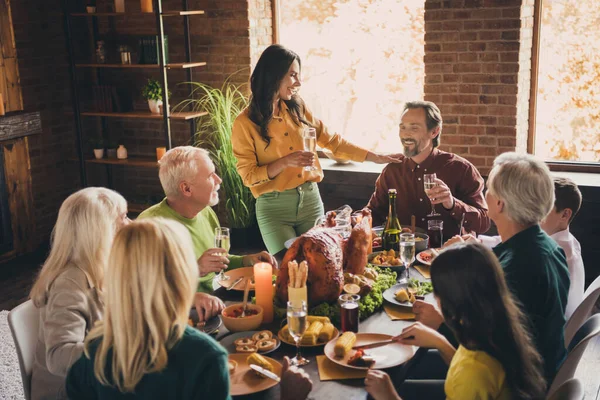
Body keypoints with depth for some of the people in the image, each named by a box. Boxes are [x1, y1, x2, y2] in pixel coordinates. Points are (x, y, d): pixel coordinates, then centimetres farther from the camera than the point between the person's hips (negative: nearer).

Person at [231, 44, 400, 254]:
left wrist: (374, 157, 7)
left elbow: (331, 140, 11)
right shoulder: (245, 123, -8)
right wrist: (284, 162, -23)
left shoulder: (297, 108, 5)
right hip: (274, 207, -4)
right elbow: (248, 175, -9)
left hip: (311, 199, 4)